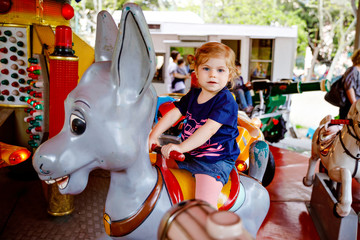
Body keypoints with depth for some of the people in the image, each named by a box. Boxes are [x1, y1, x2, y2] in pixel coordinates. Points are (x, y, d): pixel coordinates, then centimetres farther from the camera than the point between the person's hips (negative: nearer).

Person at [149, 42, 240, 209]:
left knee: (205, 205, -25)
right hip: (188, 156, 8)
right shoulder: (193, 95, 9)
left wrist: (181, 147, -33)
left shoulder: (226, 100, -15)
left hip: (216, 161, -7)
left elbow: (209, 129, -25)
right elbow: (173, 114, 4)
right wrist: (153, 135, -10)